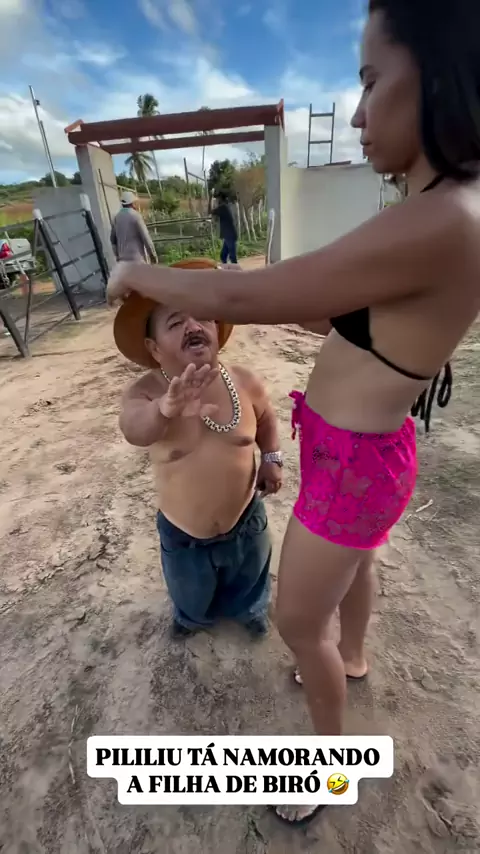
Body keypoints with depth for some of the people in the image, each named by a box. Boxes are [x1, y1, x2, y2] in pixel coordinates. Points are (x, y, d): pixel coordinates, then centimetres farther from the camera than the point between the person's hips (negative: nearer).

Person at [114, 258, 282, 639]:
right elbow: (133, 429, -46)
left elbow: (265, 417, 3)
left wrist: (272, 458, -7)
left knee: (249, 579, 31)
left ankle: (250, 608, 69)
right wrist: (167, 408, -66)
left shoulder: (245, 381, -17)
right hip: (182, 532, 0)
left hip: (244, 519, 1)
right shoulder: (145, 392, -24)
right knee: (190, 596, 30)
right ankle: (193, 617, 69)